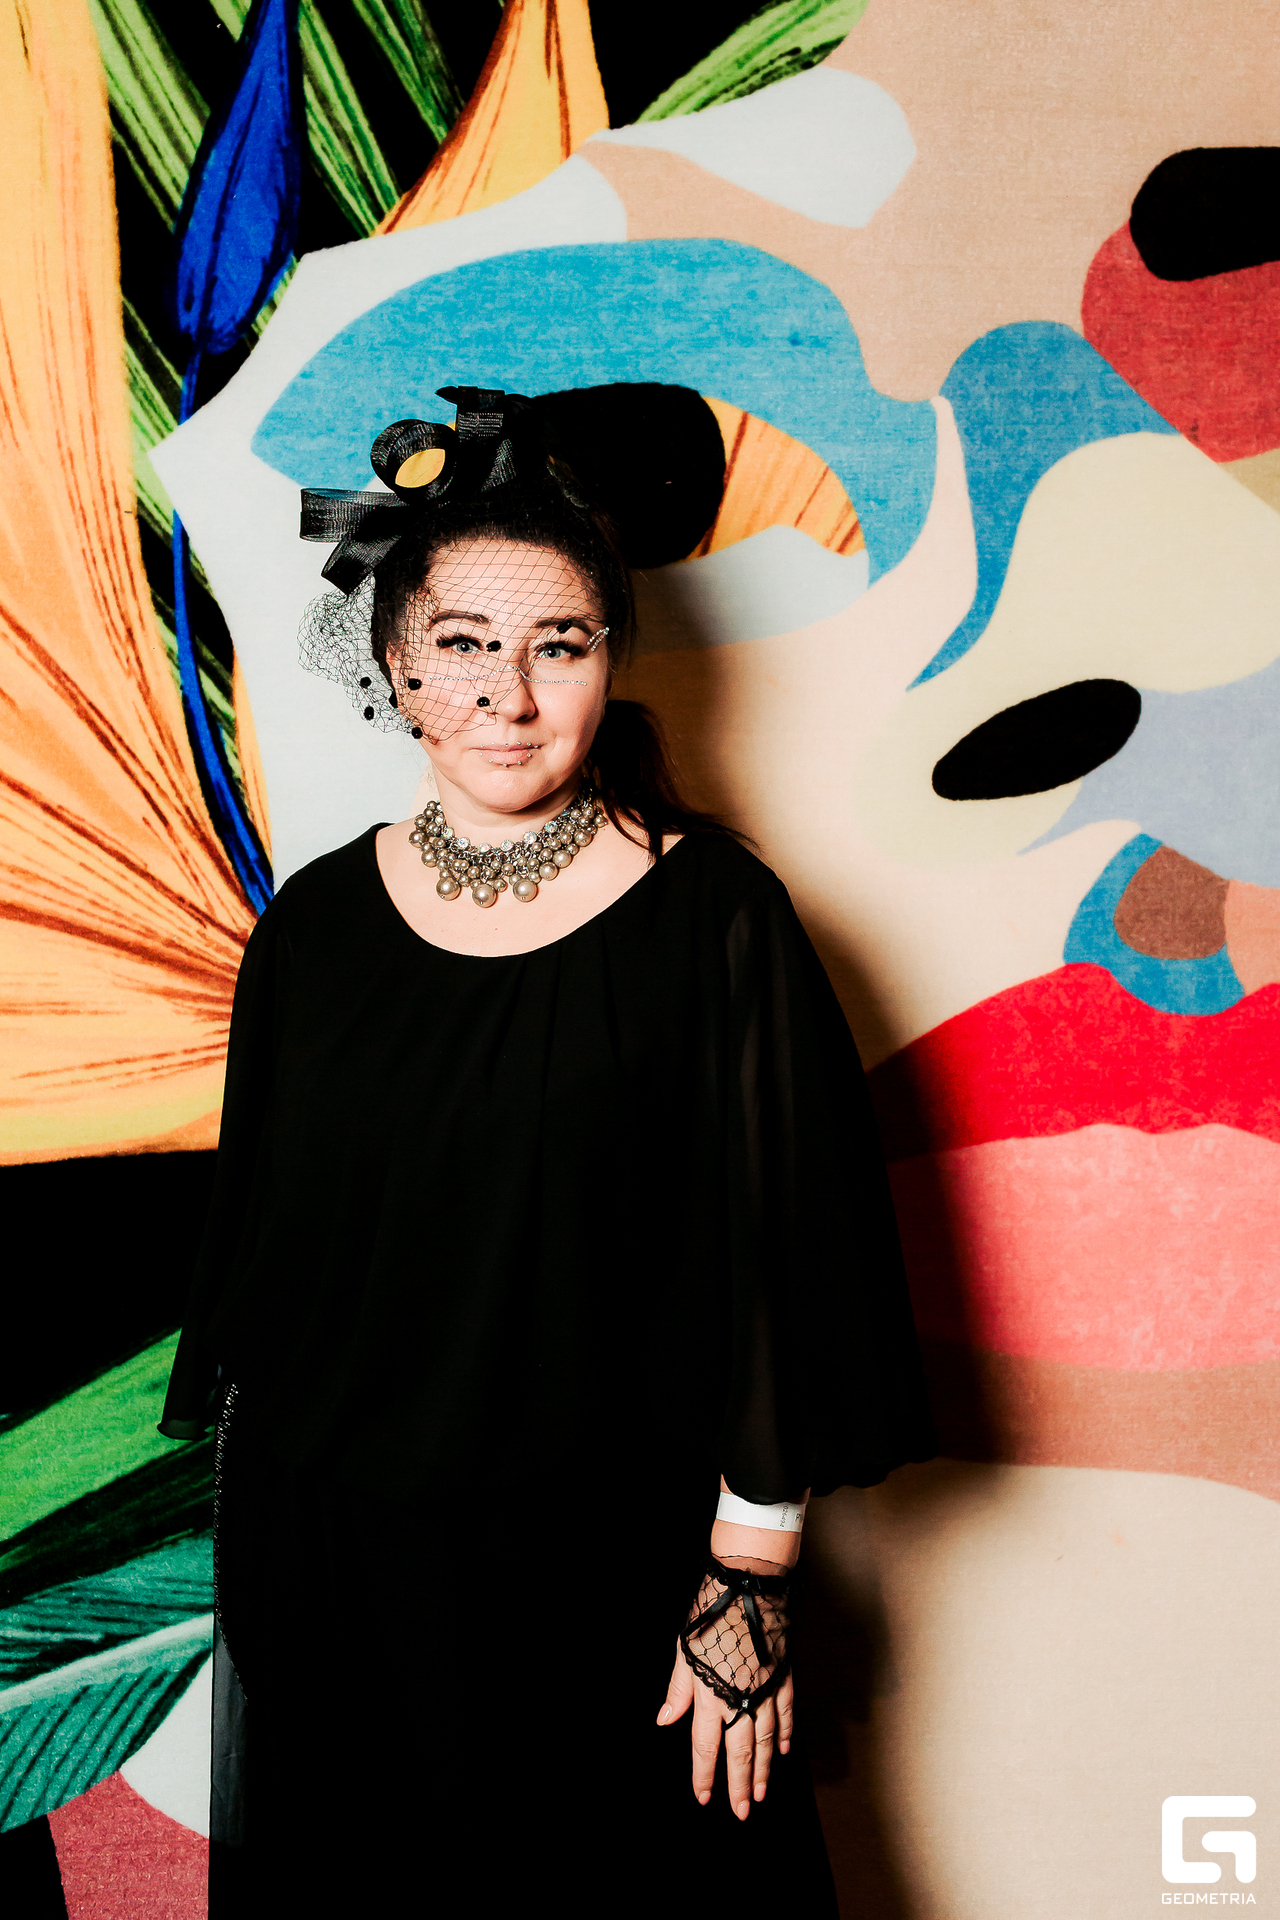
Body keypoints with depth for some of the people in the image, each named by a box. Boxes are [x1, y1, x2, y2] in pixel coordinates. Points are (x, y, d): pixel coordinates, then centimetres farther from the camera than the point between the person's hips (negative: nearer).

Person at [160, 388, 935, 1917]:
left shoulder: (713, 914, -12)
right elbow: (260, 1236, 7)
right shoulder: (316, 922, -1)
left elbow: (772, 1250, -10)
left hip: (611, 1568, -3)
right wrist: (244, 1533, 10)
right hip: (327, 1562, 4)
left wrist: (751, 1573, -8)